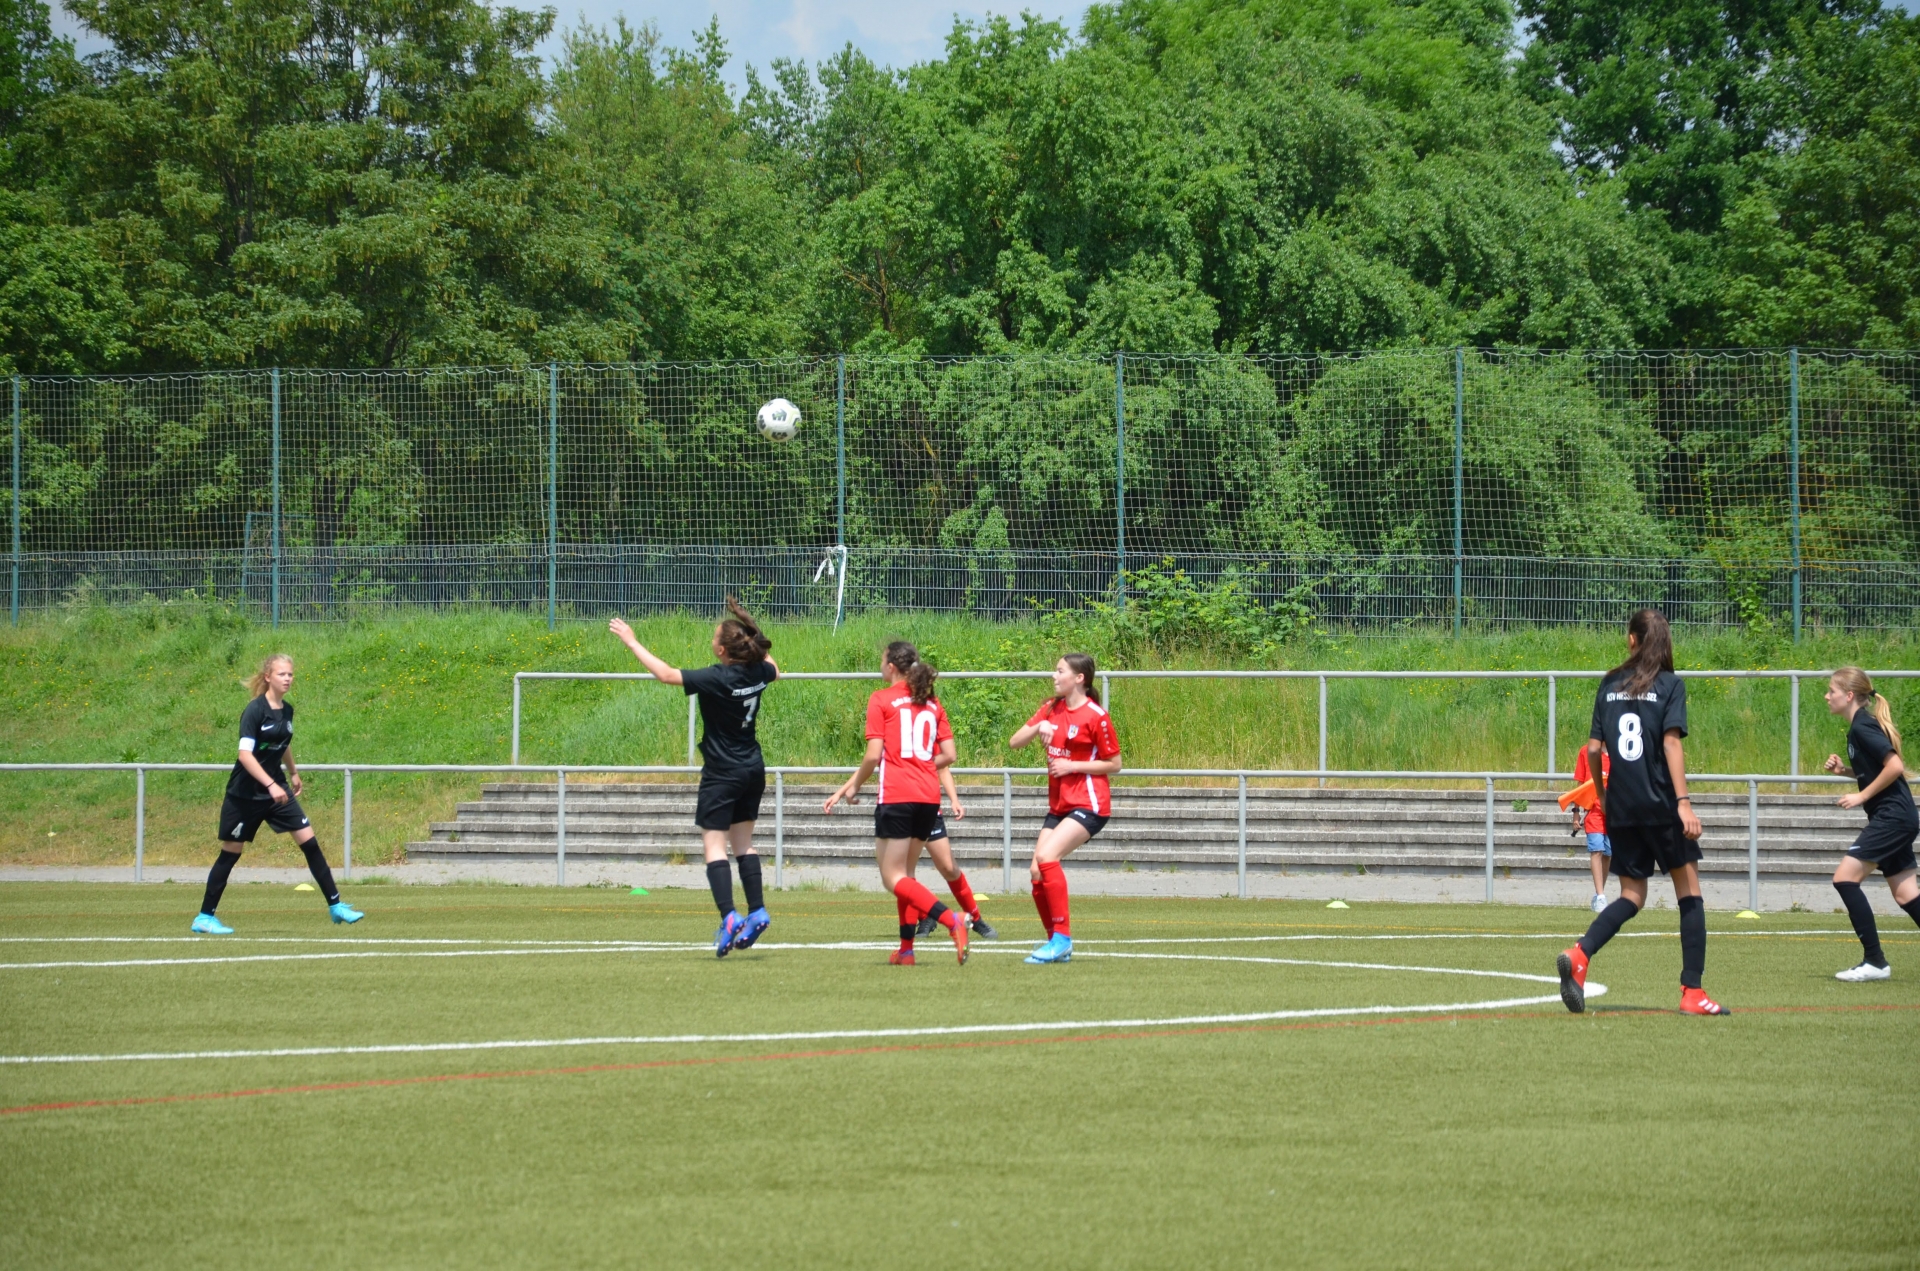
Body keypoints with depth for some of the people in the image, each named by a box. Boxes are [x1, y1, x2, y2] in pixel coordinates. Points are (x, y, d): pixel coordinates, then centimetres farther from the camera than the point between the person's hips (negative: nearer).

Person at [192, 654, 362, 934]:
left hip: (277, 789, 6)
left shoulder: (287, 710, 5)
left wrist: (293, 774, 35)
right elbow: (245, 754, -25)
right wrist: (271, 784, -33)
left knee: (309, 842, -2)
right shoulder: (255, 710, -17)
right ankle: (204, 918, 11)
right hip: (245, 793, -6)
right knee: (231, 853, 1)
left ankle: (335, 906, 4)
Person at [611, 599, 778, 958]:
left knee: (714, 845, -5)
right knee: (743, 841, 16)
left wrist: (632, 642, -14)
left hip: (722, 773, -7)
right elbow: (774, 670, 24)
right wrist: (754, 644, 26)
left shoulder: (717, 679, -22)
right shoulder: (758, 672, -3)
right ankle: (757, 912, 13)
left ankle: (729, 917, -17)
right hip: (753, 770, 7)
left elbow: (666, 674, -22)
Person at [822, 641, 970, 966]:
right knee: (904, 873, 18)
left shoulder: (882, 699, -2)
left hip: (896, 796, -6)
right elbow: (948, 756, 8)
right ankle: (906, 948, 13)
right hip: (929, 796, 6)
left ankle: (950, 919, -24)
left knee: (893, 878, -3)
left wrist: (852, 786, 5)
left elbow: (873, 756, -9)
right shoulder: (932, 704, 13)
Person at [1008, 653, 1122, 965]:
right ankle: (1058, 944, 10)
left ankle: (1062, 937, -19)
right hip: (1059, 805, 8)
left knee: (1046, 856, -24)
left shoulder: (1095, 716, -10)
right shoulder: (1052, 709, 11)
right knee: (1036, 871, -1)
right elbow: (1014, 743, 7)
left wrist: (1071, 765, -16)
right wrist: (1038, 727, -13)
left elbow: (1114, 764, -6)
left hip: (1088, 804, -8)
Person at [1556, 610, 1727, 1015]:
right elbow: (1671, 743, -13)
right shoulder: (1669, 685, -3)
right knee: (1689, 892, 6)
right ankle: (1692, 992, 1)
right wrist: (1683, 802, -17)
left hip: (1621, 810, 4)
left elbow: (1594, 748, 7)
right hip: (1661, 806, -4)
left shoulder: (1610, 685, 8)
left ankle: (1579, 954, -15)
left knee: (1632, 895, 10)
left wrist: (1601, 792, 22)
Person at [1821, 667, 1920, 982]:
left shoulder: (1863, 727, -14)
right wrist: (1844, 770, 9)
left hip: (1892, 817, -10)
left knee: (1845, 878, -10)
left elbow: (1895, 766, -23)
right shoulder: (1860, 726, 15)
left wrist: (1862, 796, -17)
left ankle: (1875, 961, -8)